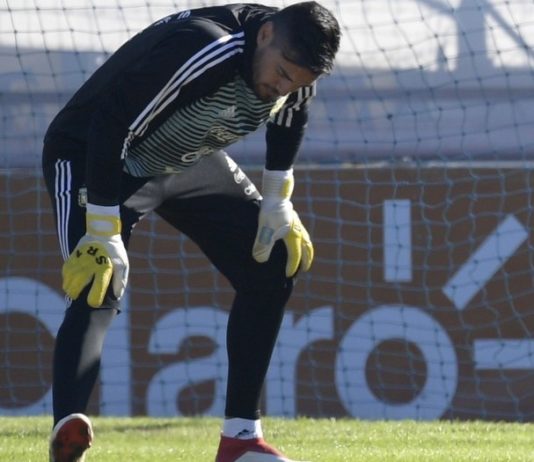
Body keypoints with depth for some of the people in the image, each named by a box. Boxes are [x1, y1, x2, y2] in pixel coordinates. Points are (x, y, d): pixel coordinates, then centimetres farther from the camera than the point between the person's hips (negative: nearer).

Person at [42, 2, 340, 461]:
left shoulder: (295, 60, -16)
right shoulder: (205, 50, -40)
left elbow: (288, 119, 10)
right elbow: (110, 128, -37)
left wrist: (277, 206, 9)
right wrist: (103, 235, -35)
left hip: (188, 161, 8)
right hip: (89, 153, -8)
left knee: (277, 263, 1)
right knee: (99, 292, -29)